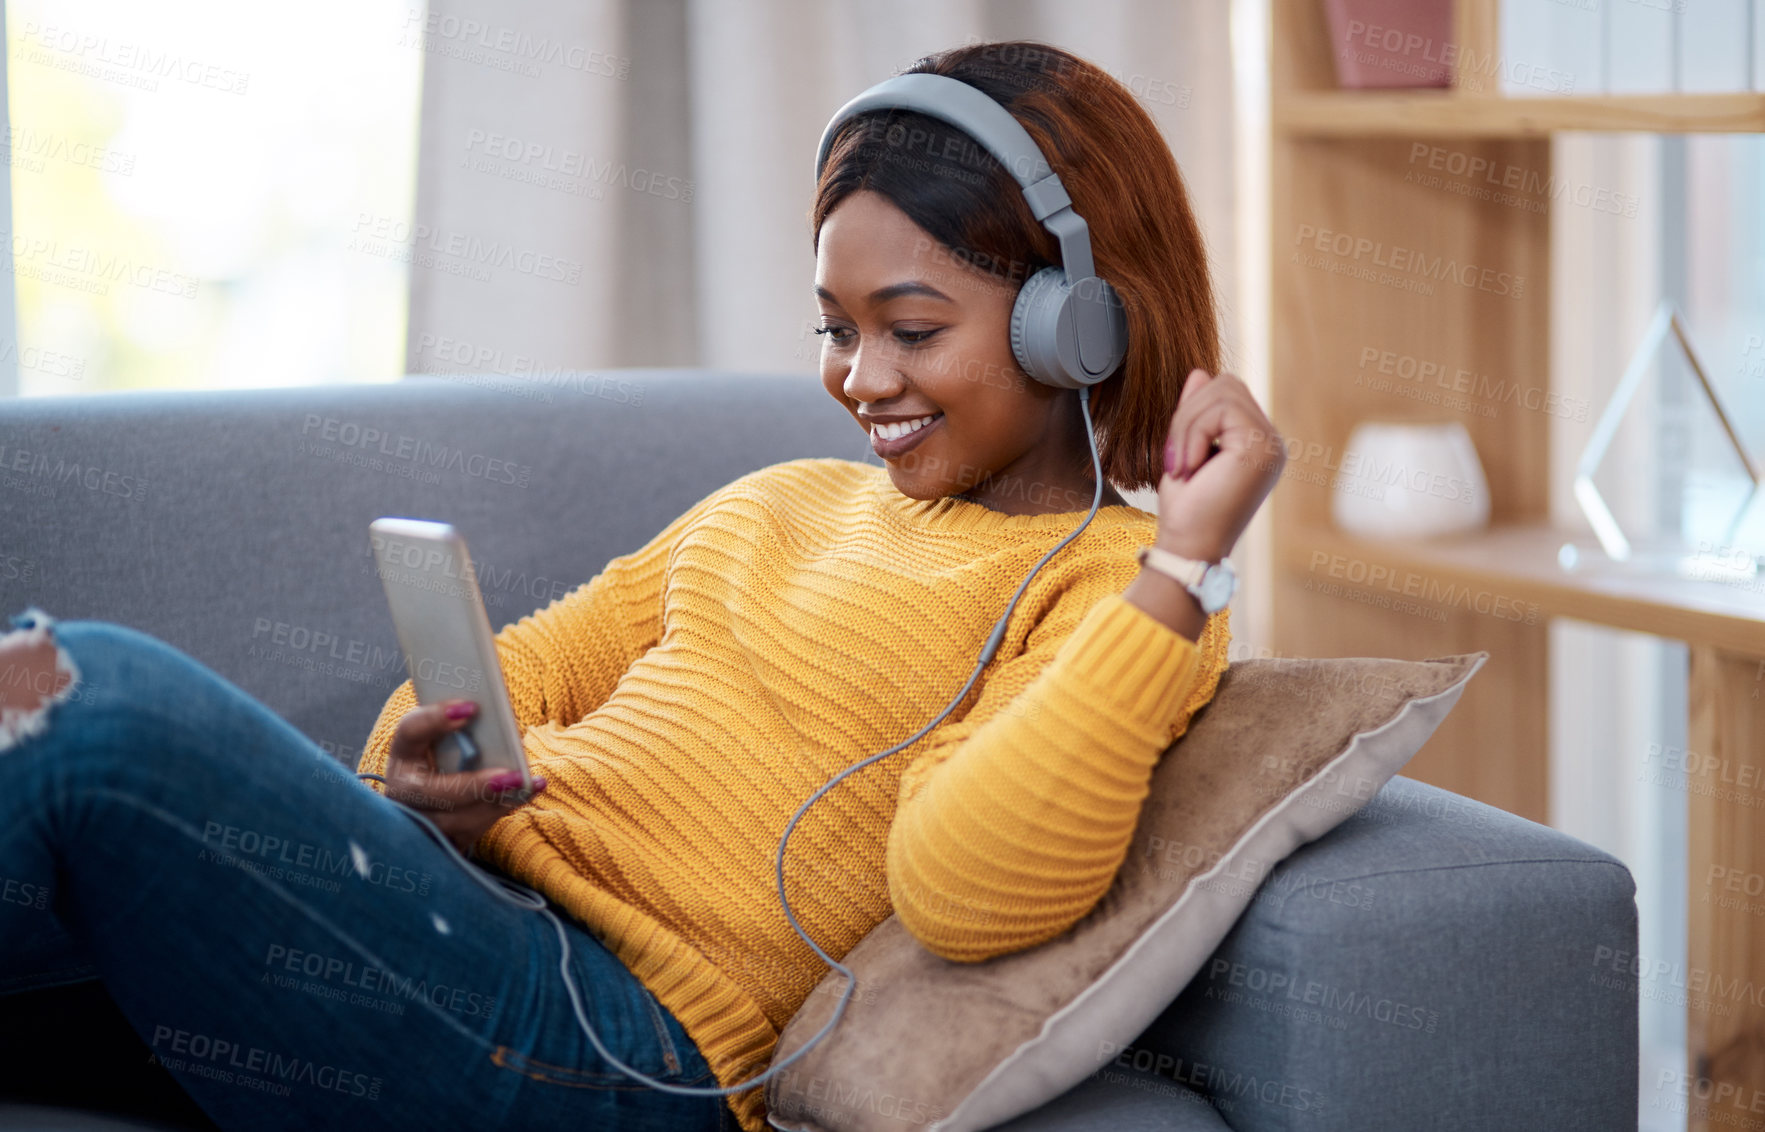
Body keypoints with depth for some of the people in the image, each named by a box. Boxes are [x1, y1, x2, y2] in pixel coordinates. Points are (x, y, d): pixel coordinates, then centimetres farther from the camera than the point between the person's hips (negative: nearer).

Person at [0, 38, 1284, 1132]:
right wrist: (423, 760, 2)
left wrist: (1182, 565, -17)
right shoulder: (782, 498, 26)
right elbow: (543, 659, 26)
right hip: (437, 885, 8)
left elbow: (964, 884, -17)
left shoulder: (1118, 584, 1)